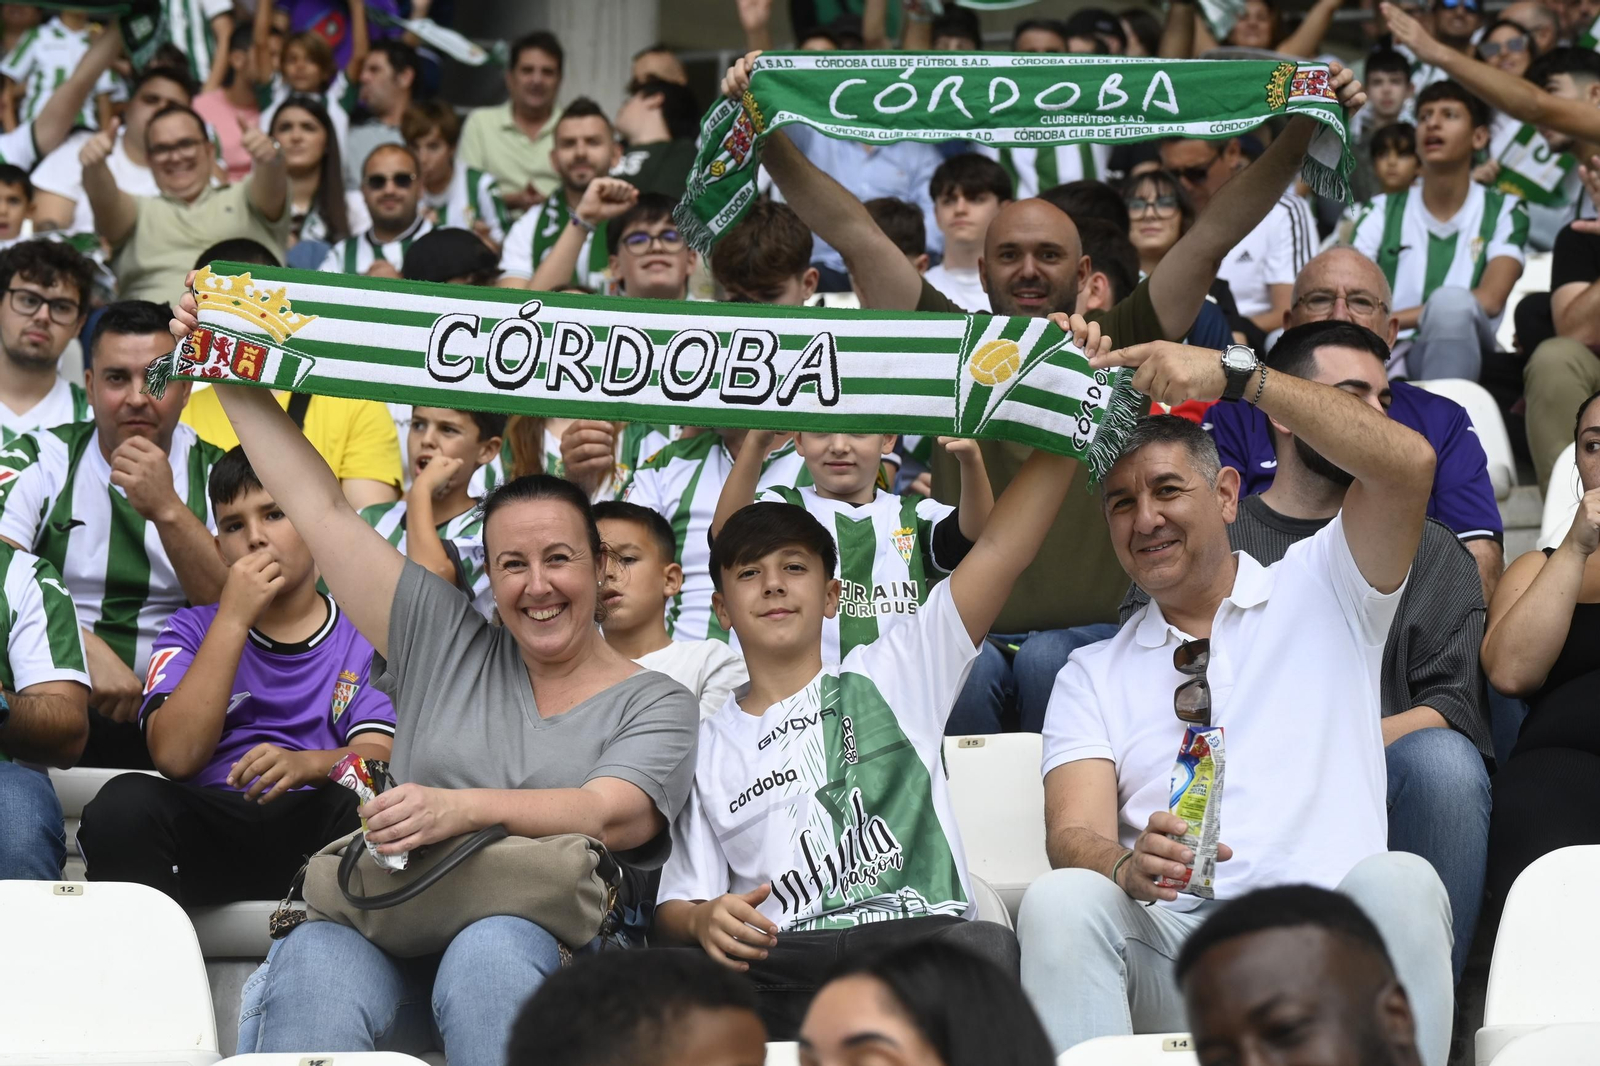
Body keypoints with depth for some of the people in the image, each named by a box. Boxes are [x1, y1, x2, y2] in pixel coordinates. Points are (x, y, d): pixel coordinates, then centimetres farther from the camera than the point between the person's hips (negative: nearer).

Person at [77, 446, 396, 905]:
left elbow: (380, 755, -2)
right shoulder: (193, 629, 17)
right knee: (124, 801, -31)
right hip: (212, 833, 1)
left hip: (314, 826, -1)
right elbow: (176, 756, -2)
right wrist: (234, 619, -5)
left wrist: (307, 764, -26)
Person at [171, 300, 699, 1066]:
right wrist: (233, 381, 22)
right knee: (315, 958, -33)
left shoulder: (654, 704, 14)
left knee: (491, 953, -39)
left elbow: (610, 816, -7)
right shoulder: (447, 645, 23)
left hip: (546, 939, -2)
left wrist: (462, 809, -23)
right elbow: (321, 510, 23)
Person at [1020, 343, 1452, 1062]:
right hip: (1168, 940, 1)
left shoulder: (1319, 591, 19)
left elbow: (1407, 464, -1)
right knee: (1059, 900, -30)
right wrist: (1126, 864, -20)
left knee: (1400, 882, -34)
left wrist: (1233, 375, -6)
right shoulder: (1092, 677, 23)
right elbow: (1072, 834, 6)